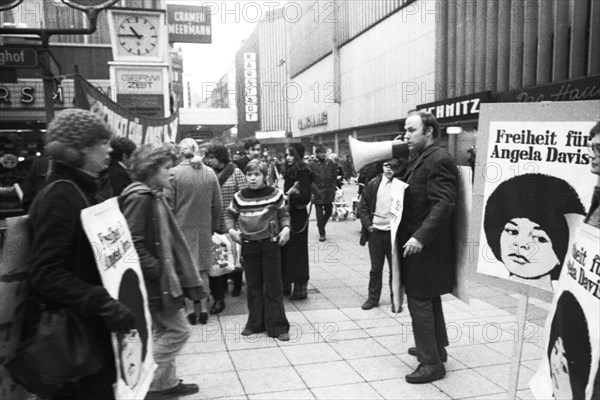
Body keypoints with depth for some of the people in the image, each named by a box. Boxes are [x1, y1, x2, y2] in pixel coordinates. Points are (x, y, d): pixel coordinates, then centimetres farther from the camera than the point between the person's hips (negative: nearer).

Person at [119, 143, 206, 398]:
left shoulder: (154, 196, 11)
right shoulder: (140, 197, -20)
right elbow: (133, 243, -25)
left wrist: (166, 270, 16)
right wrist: (158, 270, -20)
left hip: (161, 277, 10)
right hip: (154, 281, -10)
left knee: (165, 332, 17)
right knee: (178, 331, -1)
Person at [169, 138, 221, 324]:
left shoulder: (174, 173, -10)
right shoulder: (210, 172, -1)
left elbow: (169, 205, -8)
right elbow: (218, 205, 2)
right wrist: (213, 227, 13)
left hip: (182, 227, -2)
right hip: (204, 228, 3)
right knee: (203, 269, 13)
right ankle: (203, 308, 16)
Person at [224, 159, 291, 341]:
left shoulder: (274, 194, -4)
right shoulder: (240, 196, 1)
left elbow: (283, 214, 7)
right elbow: (229, 214, 15)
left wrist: (286, 228, -10)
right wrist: (231, 230, -1)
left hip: (270, 244, -2)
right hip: (249, 245, 3)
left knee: (273, 286, 2)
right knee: (253, 286, 11)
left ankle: (277, 326, 11)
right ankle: (255, 323, 24)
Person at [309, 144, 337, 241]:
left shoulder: (330, 163, 4)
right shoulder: (312, 164, -5)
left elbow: (334, 177, 9)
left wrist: (333, 189, 3)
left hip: (329, 193, 3)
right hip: (318, 193, -3)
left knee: (329, 211, 11)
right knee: (319, 214, 0)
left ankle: (321, 226, 37)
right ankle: (322, 234, 10)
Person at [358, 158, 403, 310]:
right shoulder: (373, 183, 3)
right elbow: (362, 205, 7)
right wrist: (367, 224, -2)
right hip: (375, 231, 2)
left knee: (395, 268, 8)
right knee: (375, 268, 12)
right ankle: (373, 298, 24)